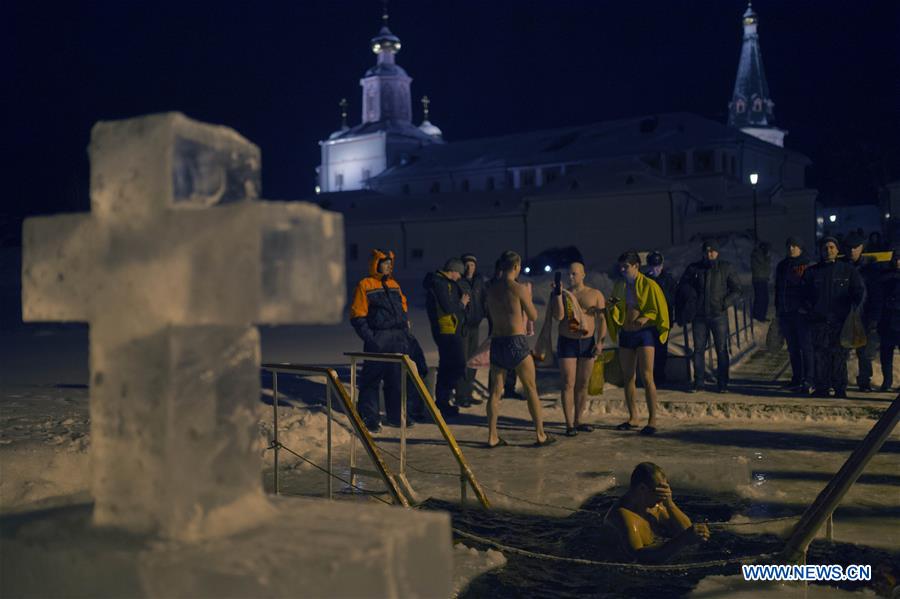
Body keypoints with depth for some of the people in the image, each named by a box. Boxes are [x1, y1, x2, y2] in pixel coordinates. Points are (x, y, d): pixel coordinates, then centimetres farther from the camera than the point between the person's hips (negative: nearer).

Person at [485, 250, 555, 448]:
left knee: (495, 391, 8)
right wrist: (528, 297, 16)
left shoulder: (491, 289, 7)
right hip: (516, 342, -5)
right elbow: (533, 316, -1)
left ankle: (492, 436, 7)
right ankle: (540, 435, 12)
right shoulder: (519, 288, -9)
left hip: (496, 342, 5)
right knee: (531, 389, 7)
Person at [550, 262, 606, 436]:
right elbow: (558, 316, -10)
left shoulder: (595, 294, 3)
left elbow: (602, 319, 1)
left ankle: (578, 421, 16)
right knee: (568, 384, -6)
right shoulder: (562, 294, 3)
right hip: (567, 342, -1)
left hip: (587, 342, 1)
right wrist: (558, 295, -16)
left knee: (583, 384, 7)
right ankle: (569, 424, -4)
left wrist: (600, 341, -9)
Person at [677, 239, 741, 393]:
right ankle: (698, 383, 10)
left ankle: (722, 383, 3)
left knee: (721, 350, -3)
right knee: (698, 349, 3)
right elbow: (682, 284, 16)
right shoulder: (694, 268, 6)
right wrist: (692, 294, -2)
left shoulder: (725, 268, 3)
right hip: (699, 316, 2)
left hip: (719, 315, -2)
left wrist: (726, 302, -9)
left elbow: (736, 290, 6)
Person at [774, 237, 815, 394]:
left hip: (802, 311, -6)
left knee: (806, 346, -7)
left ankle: (808, 381, -8)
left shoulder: (809, 265, -2)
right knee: (792, 347, 10)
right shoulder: (782, 266, 16)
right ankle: (796, 378, 16)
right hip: (785, 312, 6)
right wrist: (778, 308, 15)